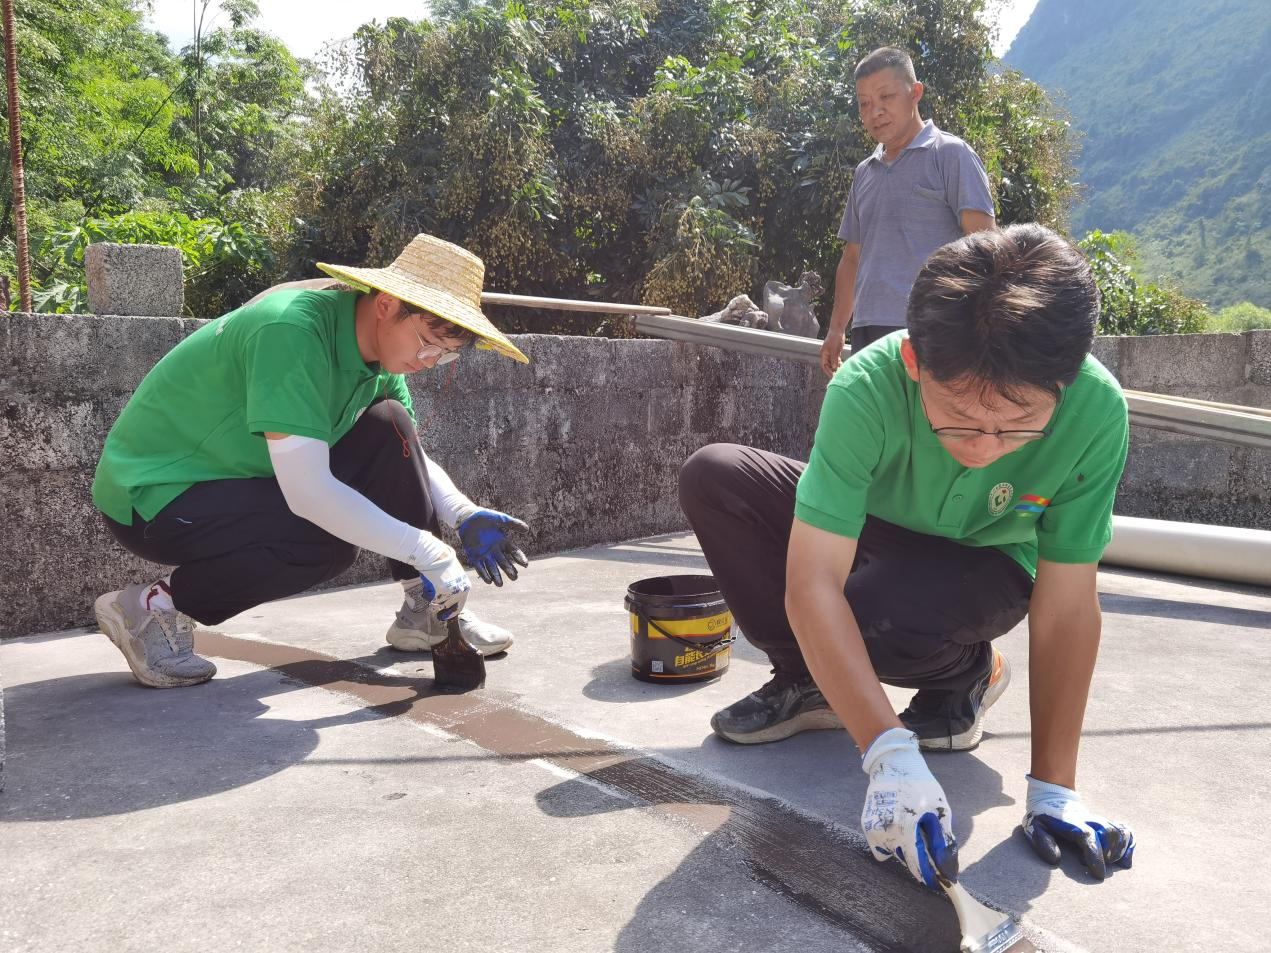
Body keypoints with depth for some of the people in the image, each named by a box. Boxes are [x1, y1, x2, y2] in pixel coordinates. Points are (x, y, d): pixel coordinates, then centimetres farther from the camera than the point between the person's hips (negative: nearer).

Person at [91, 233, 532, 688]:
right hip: (151, 495, -8)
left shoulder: (379, 344, -3)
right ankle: (153, 606, -9)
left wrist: (464, 516, -12)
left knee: (388, 430, -6)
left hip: (240, 474, 8)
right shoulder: (292, 330, -30)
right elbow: (308, 492, -35)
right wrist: (428, 553, -32)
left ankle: (425, 610, 1)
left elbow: (410, 455, 6)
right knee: (325, 544, -29)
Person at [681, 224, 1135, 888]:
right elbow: (812, 584, -40)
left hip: (985, 564, -1)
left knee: (882, 616, -36)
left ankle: (967, 674, 3)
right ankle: (807, 683, -1)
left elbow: (1067, 607, -26)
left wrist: (1053, 788, -25)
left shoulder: (1097, 412, -33)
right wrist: (890, 755, -47)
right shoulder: (867, 387, -36)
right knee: (711, 477, -22)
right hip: (865, 528, 2)